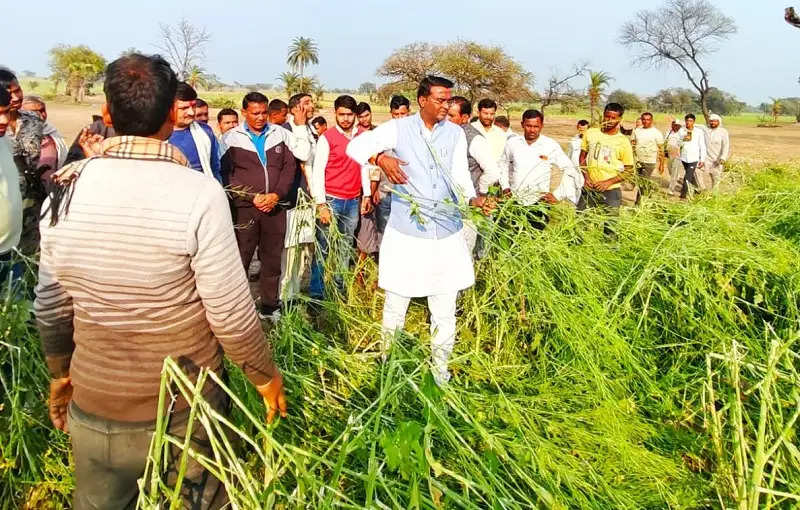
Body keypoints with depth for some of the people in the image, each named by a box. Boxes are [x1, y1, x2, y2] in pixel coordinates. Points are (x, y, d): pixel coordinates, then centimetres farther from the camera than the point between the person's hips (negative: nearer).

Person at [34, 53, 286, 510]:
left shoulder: (65, 189, -7)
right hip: (186, 405, -4)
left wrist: (59, 373, 19)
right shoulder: (199, 193, -21)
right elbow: (231, 314, -18)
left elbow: (51, 307, 2)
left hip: (95, 405, 4)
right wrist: (265, 374, -1)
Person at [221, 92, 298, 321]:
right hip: (245, 207, -2)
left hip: (276, 206, 3)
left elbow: (290, 166, 6)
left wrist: (277, 195, -8)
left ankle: (270, 306, 21)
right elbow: (227, 173, -4)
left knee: (273, 259, 9)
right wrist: (252, 197, -14)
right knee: (240, 259, -2)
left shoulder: (280, 134, 9)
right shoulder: (232, 137, 2)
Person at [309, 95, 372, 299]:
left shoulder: (362, 136, 8)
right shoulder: (327, 138, -6)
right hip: (332, 200, -4)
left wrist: (367, 194, 12)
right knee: (323, 248, -1)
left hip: (354, 201, 5)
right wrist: (321, 205, -13)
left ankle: (340, 288, 23)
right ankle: (316, 294, 6)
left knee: (345, 248, 12)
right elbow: (318, 171, -8)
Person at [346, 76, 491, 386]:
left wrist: (472, 198, -19)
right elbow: (356, 146, -6)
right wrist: (380, 157, -25)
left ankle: (441, 372, 28)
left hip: (447, 233, 2)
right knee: (395, 303, 10)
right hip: (405, 232, -2)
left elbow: (460, 175, 1)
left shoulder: (456, 134, 5)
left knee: (445, 310, 10)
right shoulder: (399, 128, -2)